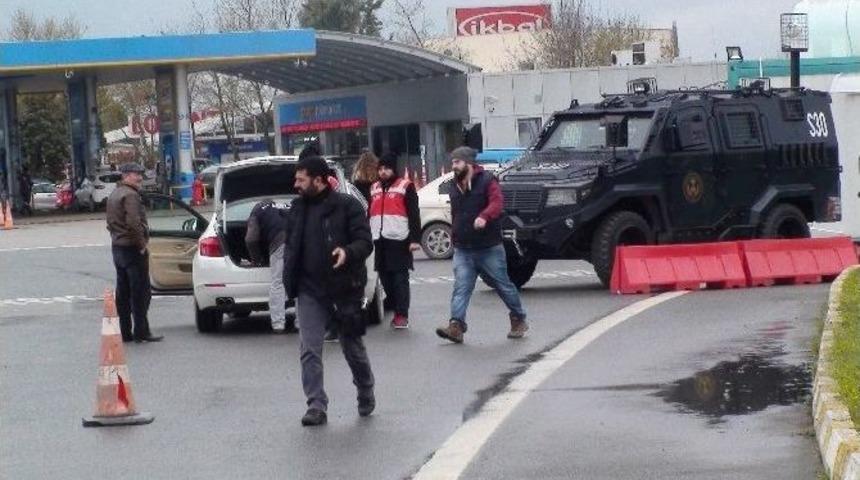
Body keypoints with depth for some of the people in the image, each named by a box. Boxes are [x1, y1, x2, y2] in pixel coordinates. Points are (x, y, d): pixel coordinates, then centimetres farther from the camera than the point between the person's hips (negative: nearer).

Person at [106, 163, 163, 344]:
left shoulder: (113, 195, 15)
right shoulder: (130, 195, -16)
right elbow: (133, 222, -26)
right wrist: (142, 243, -17)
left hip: (117, 247, 10)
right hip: (132, 248, -10)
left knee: (123, 292, 12)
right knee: (140, 291, -5)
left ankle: (124, 332, 14)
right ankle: (141, 332, -5)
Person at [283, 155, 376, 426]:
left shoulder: (347, 206, -7)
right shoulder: (297, 209, 10)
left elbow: (365, 242, -11)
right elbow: (291, 247, 20)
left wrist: (348, 252, -32)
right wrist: (290, 280, 10)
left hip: (344, 289, -4)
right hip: (310, 291, 4)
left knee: (353, 347, 11)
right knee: (310, 351, -7)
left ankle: (366, 395, 34)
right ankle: (316, 406, -5)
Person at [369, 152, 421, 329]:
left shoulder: (406, 186, 1)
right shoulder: (374, 188, 20)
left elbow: (414, 215, -4)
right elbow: (370, 213, 24)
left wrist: (415, 239, -12)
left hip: (399, 240, -6)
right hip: (380, 240, 6)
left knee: (400, 279, -8)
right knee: (386, 279, 6)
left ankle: (402, 315, -9)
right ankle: (397, 311, 14)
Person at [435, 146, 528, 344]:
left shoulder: (487, 180, -6)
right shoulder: (456, 187, 15)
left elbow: (496, 203, -22)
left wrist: (484, 217, -41)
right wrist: (455, 238, 25)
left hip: (489, 248, -5)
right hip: (463, 250, 5)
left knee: (503, 285, 6)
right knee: (461, 287, -10)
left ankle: (519, 320, 24)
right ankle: (456, 326, -19)